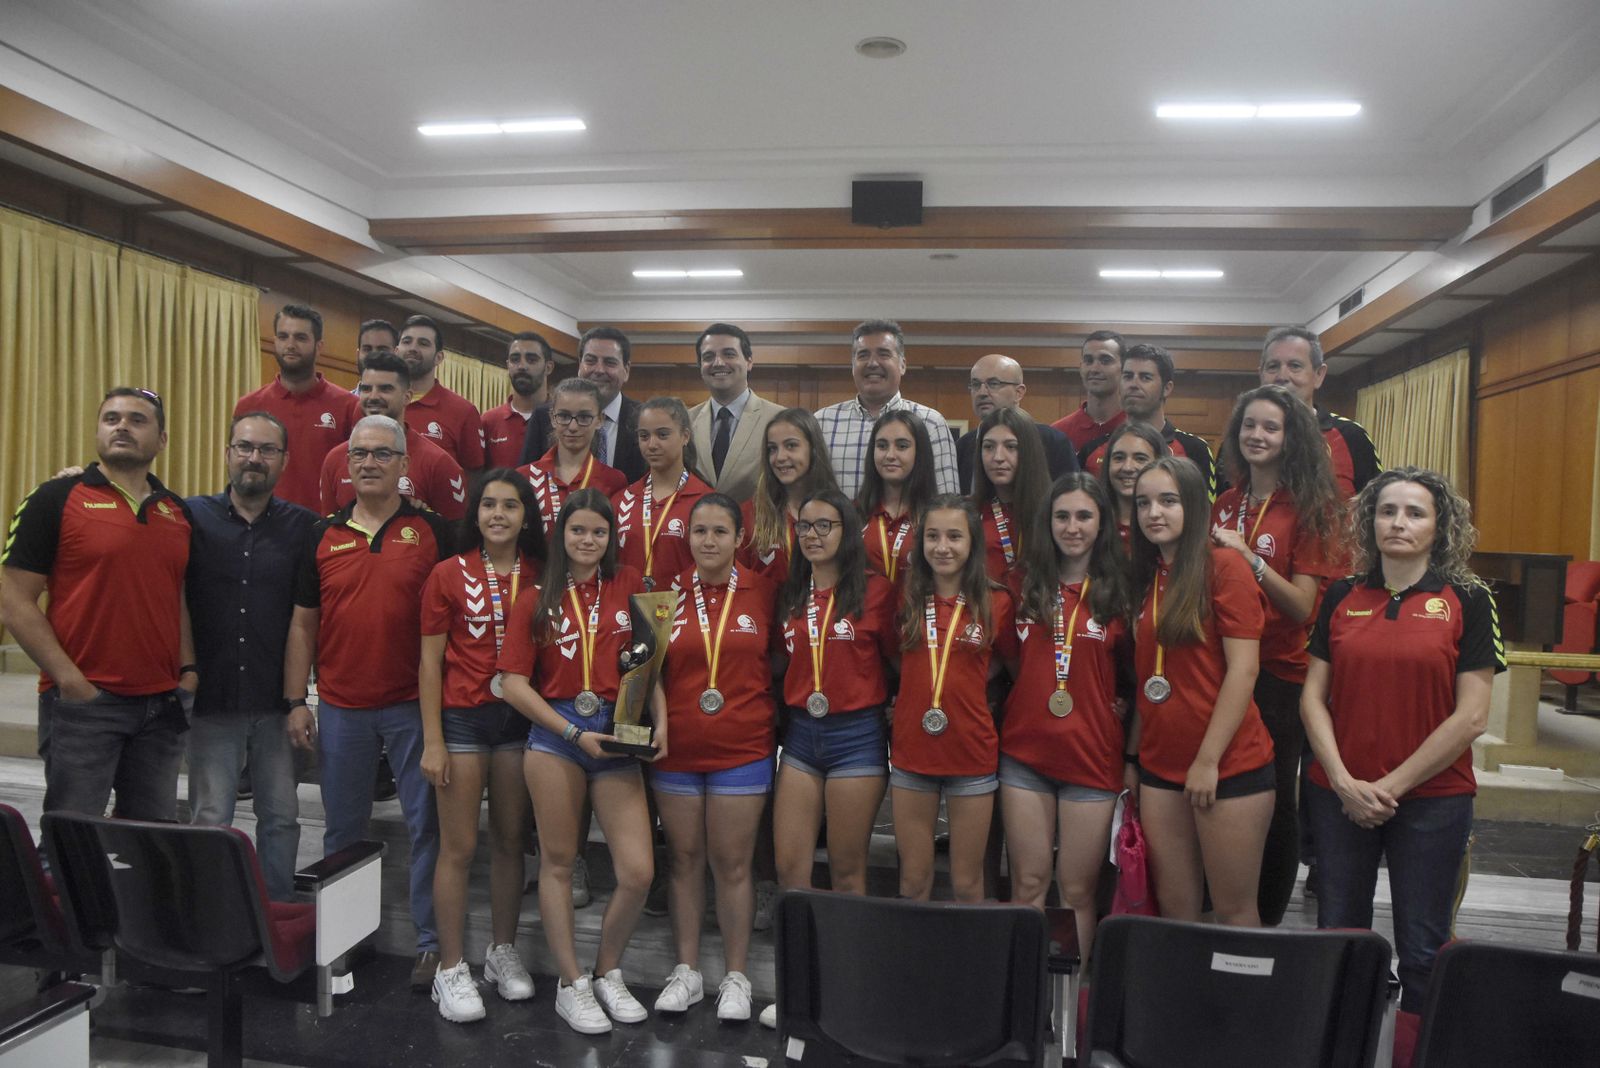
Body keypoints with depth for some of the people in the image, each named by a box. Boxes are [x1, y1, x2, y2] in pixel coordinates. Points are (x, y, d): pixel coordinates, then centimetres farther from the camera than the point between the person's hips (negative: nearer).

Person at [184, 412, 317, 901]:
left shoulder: (304, 527, 2)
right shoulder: (193, 516, 2)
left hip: (277, 702, 1)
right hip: (212, 699, -1)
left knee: (281, 817, 9)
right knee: (210, 821, 5)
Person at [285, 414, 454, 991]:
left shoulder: (432, 531, -1)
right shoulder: (323, 535, 7)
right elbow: (302, 624, 9)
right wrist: (296, 701, 4)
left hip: (414, 705, -3)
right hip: (341, 708, 3)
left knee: (426, 826, 3)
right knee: (343, 830, 15)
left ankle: (432, 940, 14)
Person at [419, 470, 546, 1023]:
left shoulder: (541, 577, 2)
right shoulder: (449, 574, -3)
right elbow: (431, 661, -2)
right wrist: (432, 741, -6)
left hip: (521, 718, 2)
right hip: (463, 719, -2)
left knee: (510, 841, 12)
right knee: (458, 848, 3)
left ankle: (503, 952, 28)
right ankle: (450, 969, 15)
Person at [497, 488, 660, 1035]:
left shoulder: (628, 584, 7)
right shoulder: (538, 601, 5)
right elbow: (514, 683, 0)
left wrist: (660, 721, -4)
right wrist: (575, 733, -8)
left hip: (619, 738, 1)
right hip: (556, 734, -1)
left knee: (638, 871, -4)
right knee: (558, 862, 7)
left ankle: (608, 973, 22)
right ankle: (571, 984, 24)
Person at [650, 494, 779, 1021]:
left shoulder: (763, 591, -2)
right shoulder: (668, 594, 1)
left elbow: (777, 661, 6)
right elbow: (650, 670, 11)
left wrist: (771, 718, -4)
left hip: (742, 748, -1)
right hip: (677, 747, 2)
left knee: (733, 863, 7)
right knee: (685, 858, 12)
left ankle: (736, 977, 21)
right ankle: (686, 970, 27)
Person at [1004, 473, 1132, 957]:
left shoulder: (1119, 590, 2)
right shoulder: (1025, 585, 7)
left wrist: (1133, 755, 0)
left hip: (1093, 755, -2)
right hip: (1025, 752, 2)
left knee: (1078, 891, 6)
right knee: (1029, 884, 6)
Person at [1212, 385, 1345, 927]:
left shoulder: (1312, 507, -6)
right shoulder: (1225, 506, 9)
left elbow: (1302, 606, -13)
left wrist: (1249, 557, -21)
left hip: (1278, 675, -4)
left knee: (1274, 802, 8)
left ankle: (1267, 923, 26)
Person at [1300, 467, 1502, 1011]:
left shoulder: (1468, 599, -3)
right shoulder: (1342, 595, 5)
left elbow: (1471, 717, -8)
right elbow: (1313, 696, 4)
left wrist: (1392, 785, -10)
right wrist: (1344, 782, -7)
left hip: (1433, 798, -2)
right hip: (1339, 796, 3)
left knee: (1423, 949, 7)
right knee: (1336, 938, 12)